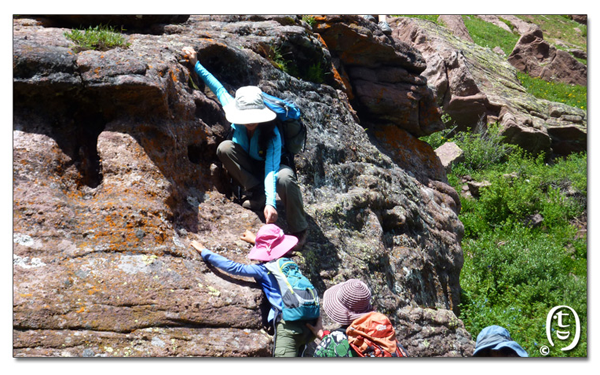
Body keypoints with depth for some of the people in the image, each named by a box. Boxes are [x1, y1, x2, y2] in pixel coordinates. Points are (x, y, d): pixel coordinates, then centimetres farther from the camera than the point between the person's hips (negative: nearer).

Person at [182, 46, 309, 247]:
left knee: (284, 178, -43)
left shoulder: (272, 134, -33)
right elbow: (219, 89, -5)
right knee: (224, 147, -26)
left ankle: (299, 230, -20)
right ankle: (257, 195, -15)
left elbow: (271, 170, -43)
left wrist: (271, 203, -57)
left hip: (272, 166, -4)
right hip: (250, 166, 5)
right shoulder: (236, 117, -22)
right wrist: (196, 65, -3)